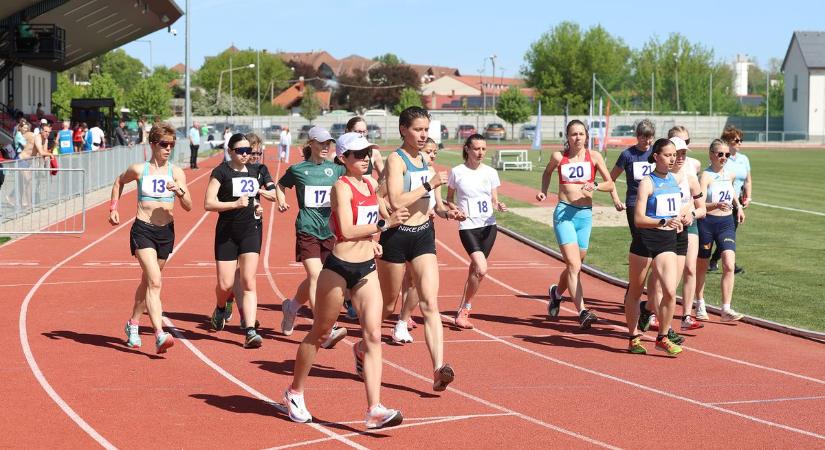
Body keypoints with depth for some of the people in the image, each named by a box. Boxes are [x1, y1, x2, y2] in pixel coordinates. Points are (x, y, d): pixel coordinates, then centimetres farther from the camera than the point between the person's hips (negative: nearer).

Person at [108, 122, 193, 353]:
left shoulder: (176, 172, 2)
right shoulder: (138, 170, -3)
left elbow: (189, 207, -2)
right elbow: (119, 182, 19)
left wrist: (179, 191, -20)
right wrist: (113, 207, 11)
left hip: (166, 232, 4)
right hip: (143, 230, -4)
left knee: (148, 281, 18)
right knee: (154, 282, -19)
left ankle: (133, 324, 39)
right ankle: (159, 334, -28)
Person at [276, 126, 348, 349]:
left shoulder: (335, 168, 8)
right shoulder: (298, 170, 3)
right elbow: (281, 184, 20)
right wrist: (281, 200, 3)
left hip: (329, 230, 4)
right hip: (307, 230, -4)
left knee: (313, 280, 13)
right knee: (315, 276, -17)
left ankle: (291, 307, 42)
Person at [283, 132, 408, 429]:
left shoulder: (371, 184, 10)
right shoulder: (341, 187, -12)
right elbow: (347, 231, -23)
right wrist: (385, 224, -25)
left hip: (367, 269, 6)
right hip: (339, 267, -6)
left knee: (374, 335, -7)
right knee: (319, 334, 9)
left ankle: (375, 410, -12)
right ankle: (295, 393, 29)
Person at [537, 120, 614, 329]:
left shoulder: (594, 157, 2)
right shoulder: (559, 157, 1)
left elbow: (610, 184, 3)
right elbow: (547, 172, 22)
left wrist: (595, 186, -16)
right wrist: (544, 191, 6)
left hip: (585, 215, 3)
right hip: (564, 213, -3)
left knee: (574, 266, 15)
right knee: (574, 265, -16)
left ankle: (557, 292, 45)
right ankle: (582, 312, -22)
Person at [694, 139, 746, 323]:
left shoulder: (730, 174, 6)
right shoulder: (705, 176, -13)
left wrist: (738, 206, 24)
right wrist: (716, 205, -40)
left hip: (727, 223, 4)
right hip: (707, 223, -4)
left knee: (729, 266, -11)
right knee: (702, 267, 11)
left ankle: (726, 309, -11)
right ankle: (700, 305, 29)